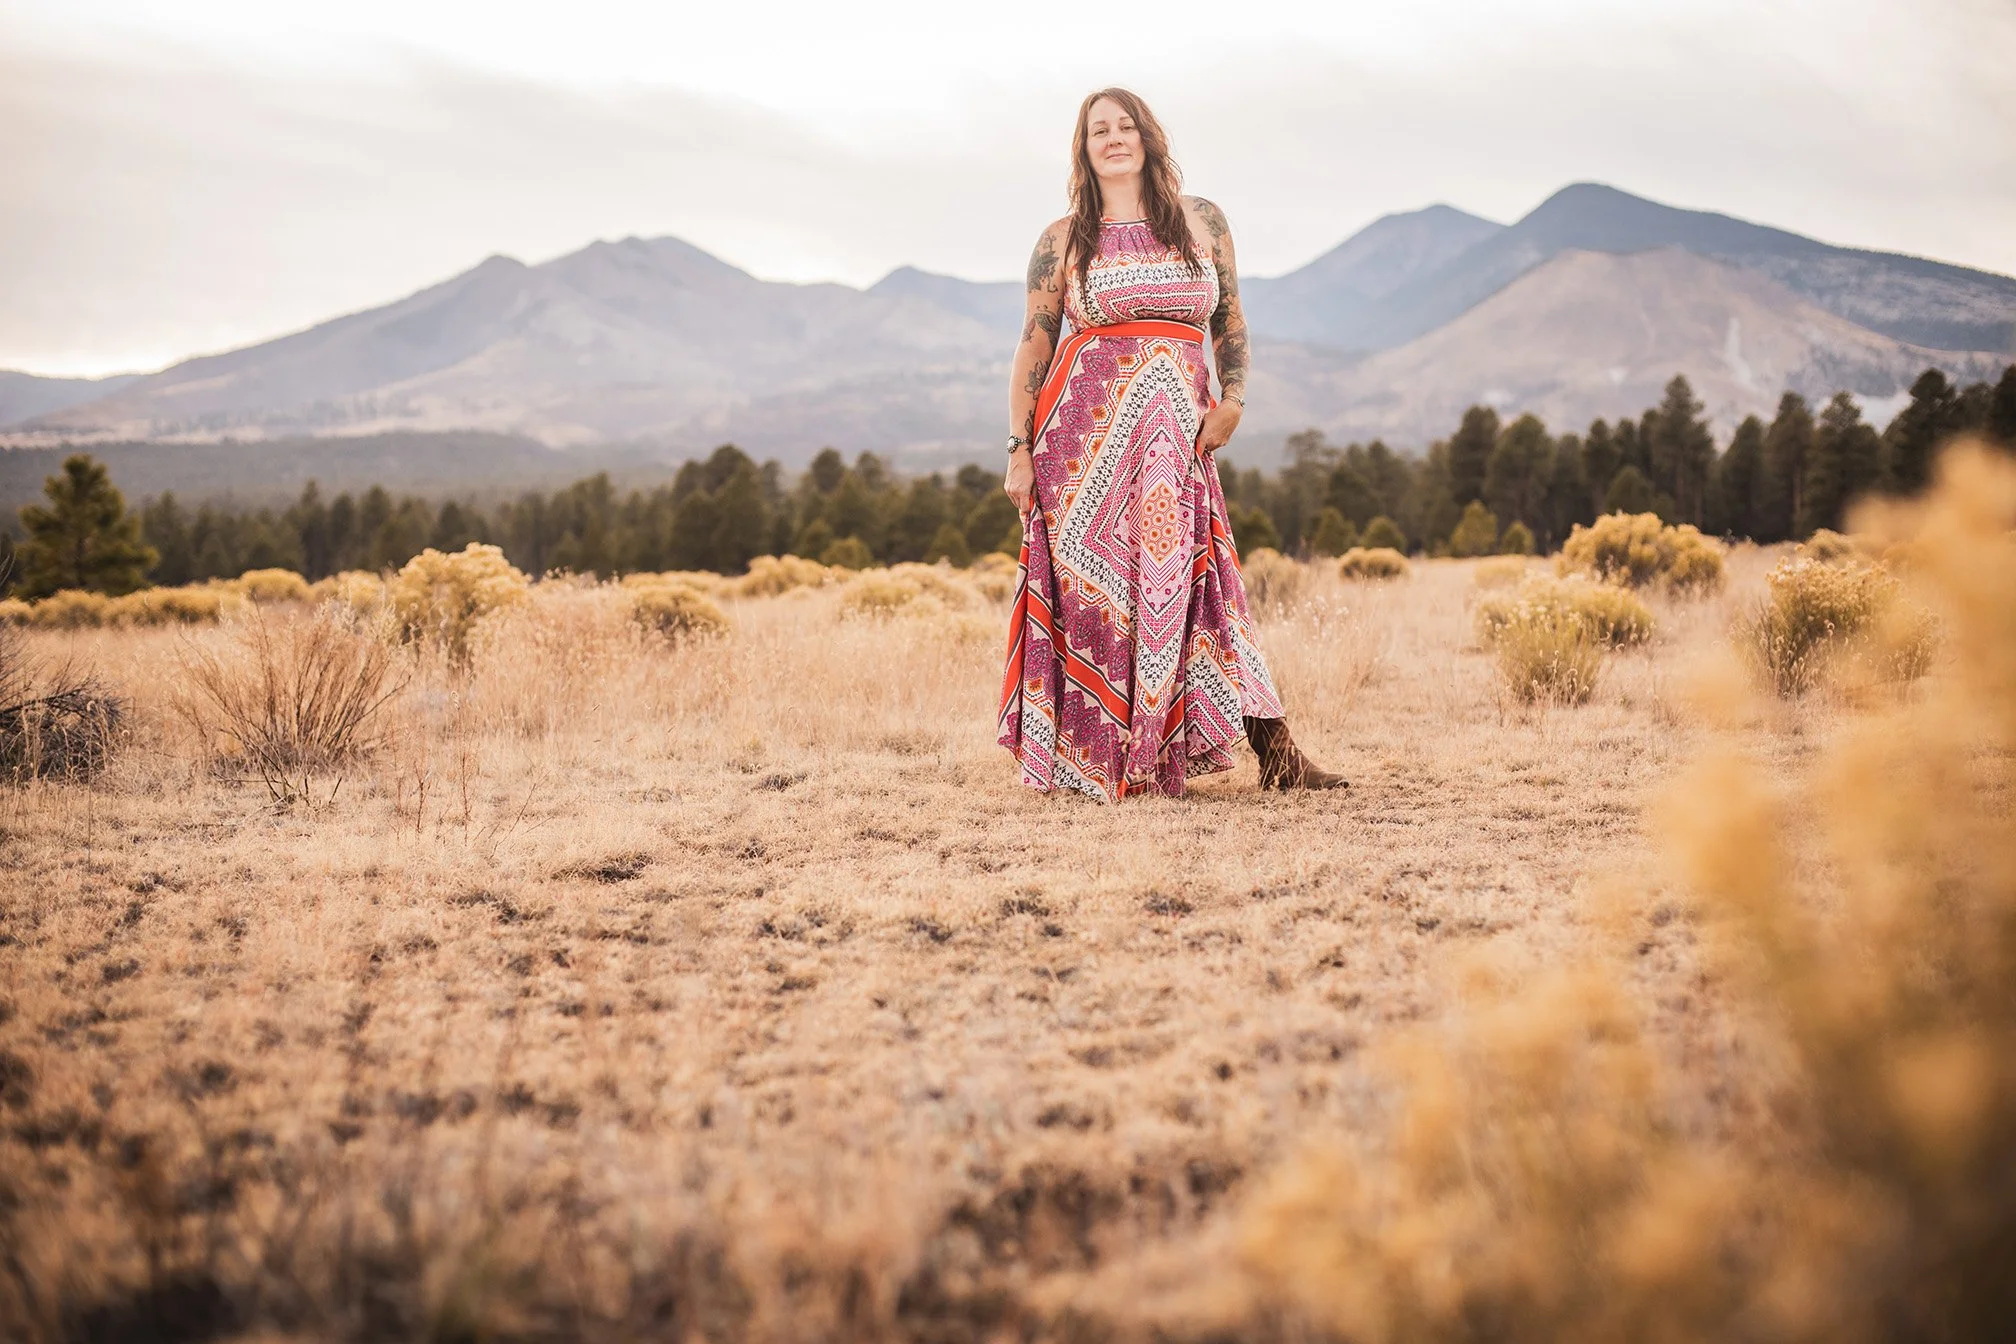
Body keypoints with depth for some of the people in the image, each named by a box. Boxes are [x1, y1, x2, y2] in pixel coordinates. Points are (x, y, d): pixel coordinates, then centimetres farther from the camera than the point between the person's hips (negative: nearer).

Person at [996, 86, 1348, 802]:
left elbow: (1230, 323, 16)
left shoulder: (1202, 221, 12)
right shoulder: (1063, 241, 7)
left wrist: (1232, 398, 0)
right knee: (1093, 587, -3)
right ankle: (1097, 759, 6)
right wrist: (1019, 450, 1)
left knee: (1191, 582, -3)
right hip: (1086, 431, -1)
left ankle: (1274, 751, -3)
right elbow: (1033, 348, 7)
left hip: (1176, 434, 1)